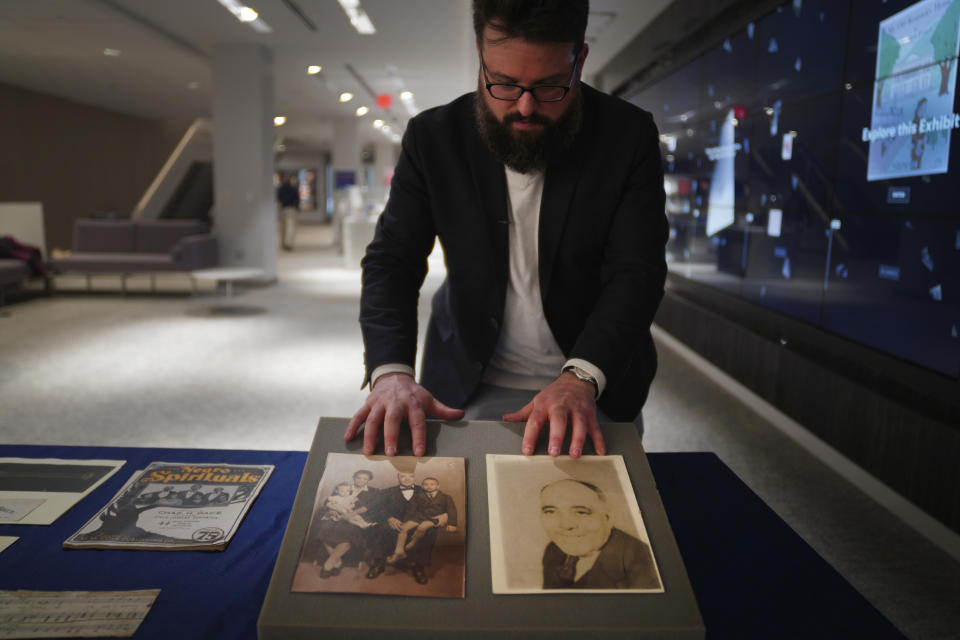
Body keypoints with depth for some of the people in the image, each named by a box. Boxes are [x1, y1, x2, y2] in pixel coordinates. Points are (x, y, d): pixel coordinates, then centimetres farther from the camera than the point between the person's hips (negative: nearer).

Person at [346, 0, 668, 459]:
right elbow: (391, 261, -7)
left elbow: (637, 272, -14)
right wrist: (390, 370, -24)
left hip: (598, 381, 0)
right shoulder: (433, 137, -6)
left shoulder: (629, 136, -9)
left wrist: (581, 377, -30)